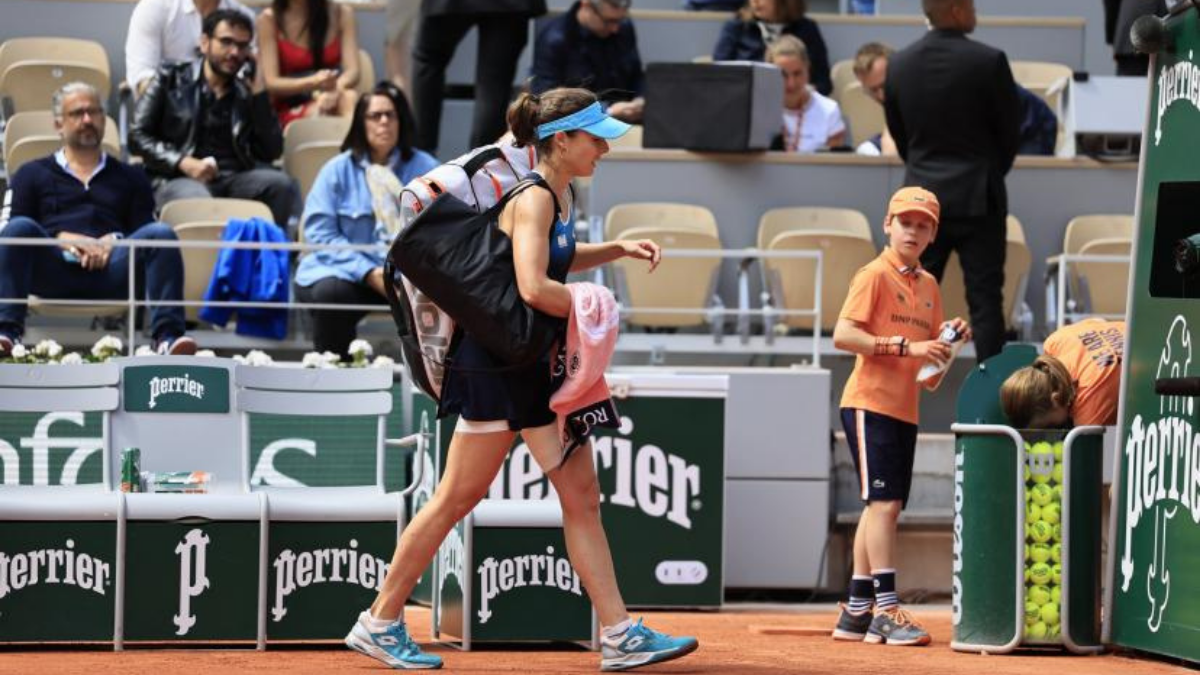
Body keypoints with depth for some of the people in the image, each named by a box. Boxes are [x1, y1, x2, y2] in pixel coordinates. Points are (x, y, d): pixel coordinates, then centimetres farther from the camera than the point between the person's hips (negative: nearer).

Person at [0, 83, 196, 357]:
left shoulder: (130, 178, 28)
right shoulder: (32, 175, 25)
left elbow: (146, 238, 17)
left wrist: (114, 242, -6)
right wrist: (63, 240, -7)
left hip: (109, 270, 1)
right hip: (53, 268, -1)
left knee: (161, 233, -27)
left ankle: (167, 336, -42)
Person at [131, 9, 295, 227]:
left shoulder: (247, 94, 21)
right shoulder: (171, 79, 16)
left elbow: (271, 152, 11)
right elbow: (138, 136, 8)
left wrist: (258, 92, 7)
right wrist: (183, 162, -9)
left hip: (234, 180, 3)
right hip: (179, 179, -3)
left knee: (279, 183, -29)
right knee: (198, 203, -39)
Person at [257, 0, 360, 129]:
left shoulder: (341, 13, 3)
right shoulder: (269, 19, -3)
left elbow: (352, 72, -4)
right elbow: (271, 83, -8)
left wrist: (335, 90, -28)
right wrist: (313, 82, -27)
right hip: (290, 110, -2)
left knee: (350, 97, -33)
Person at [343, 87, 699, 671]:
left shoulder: (559, 196, 10)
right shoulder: (533, 199, -17)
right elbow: (533, 287, -31)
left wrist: (616, 250, 17)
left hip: (540, 362, 9)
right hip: (496, 363, -9)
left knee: (582, 496, 5)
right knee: (458, 497, -3)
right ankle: (380, 623, 7)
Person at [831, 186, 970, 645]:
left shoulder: (928, 285, 16)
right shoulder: (875, 275, -6)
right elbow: (842, 335, -18)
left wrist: (951, 339, -1)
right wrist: (906, 347, -22)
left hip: (905, 408, 8)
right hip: (870, 402, -8)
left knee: (882, 506, 9)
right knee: (884, 502, -14)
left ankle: (856, 612, 14)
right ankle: (886, 610, -17)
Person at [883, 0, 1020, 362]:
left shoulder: (899, 64, 1)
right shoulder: (988, 61, -12)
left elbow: (898, 132, 10)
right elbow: (1011, 130, -2)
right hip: (977, 197, -4)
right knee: (985, 299, 0)